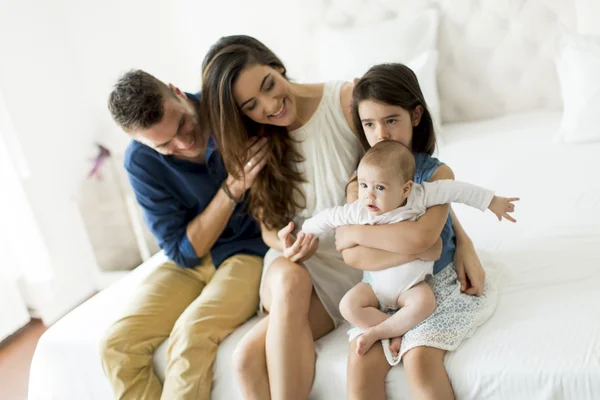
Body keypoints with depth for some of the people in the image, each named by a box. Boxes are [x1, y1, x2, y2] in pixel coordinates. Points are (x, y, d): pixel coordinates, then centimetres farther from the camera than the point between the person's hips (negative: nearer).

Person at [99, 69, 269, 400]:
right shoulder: (141, 161, -11)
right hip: (192, 260, 3)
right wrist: (232, 188, -24)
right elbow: (184, 252, -11)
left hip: (254, 249, -2)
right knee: (117, 343, -15)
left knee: (191, 333, -28)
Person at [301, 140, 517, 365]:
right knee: (348, 306, -21)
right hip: (376, 285, 2)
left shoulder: (418, 197, -20)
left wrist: (491, 202, -12)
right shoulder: (360, 211, -15)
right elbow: (331, 217, -1)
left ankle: (376, 332, -16)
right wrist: (306, 232, 12)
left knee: (424, 303, -32)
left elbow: (453, 189, -16)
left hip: (412, 285, -1)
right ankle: (398, 332, -13)